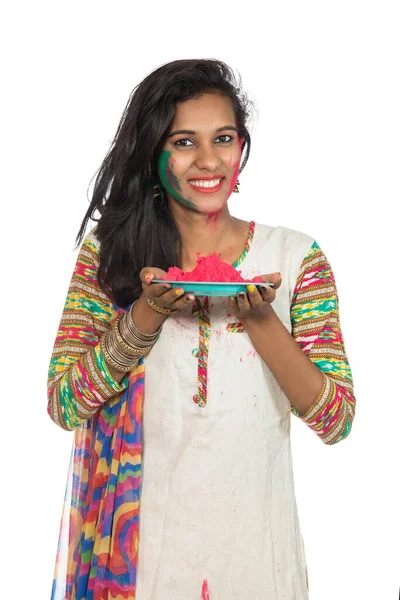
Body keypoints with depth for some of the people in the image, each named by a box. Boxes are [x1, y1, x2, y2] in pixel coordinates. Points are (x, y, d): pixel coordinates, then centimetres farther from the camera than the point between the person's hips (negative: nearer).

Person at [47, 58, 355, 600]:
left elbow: (336, 420, -7)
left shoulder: (295, 256, -4)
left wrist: (260, 318, -21)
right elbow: (63, 405, -7)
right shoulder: (108, 251, -2)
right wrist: (149, 313, -20)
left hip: (252, 542, 0)